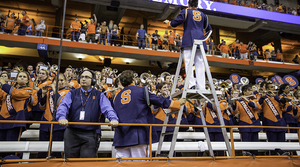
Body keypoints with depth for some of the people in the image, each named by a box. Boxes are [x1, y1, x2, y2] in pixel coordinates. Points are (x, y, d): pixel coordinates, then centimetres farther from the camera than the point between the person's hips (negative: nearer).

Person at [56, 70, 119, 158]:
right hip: (71, 134, 2)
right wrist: (61, 117, -27)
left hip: (90, 135, -1)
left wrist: (114, 119, -27)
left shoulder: (99, 95, 7)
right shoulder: (72, 94, 10)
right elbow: (63, 106, -6)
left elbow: (108, 109, -6)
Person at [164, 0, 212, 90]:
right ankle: (201, 87, -8)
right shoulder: (202, 14, 23)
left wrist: (169, 22, 20)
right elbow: (208, 29, 25)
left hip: (189, 39, -4)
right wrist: (206, 30, 47)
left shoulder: (185, 12, 11)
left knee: (188, 61, -10)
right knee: (200, 64, -1)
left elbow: (176, 22, 1)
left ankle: (191, 83, -26)